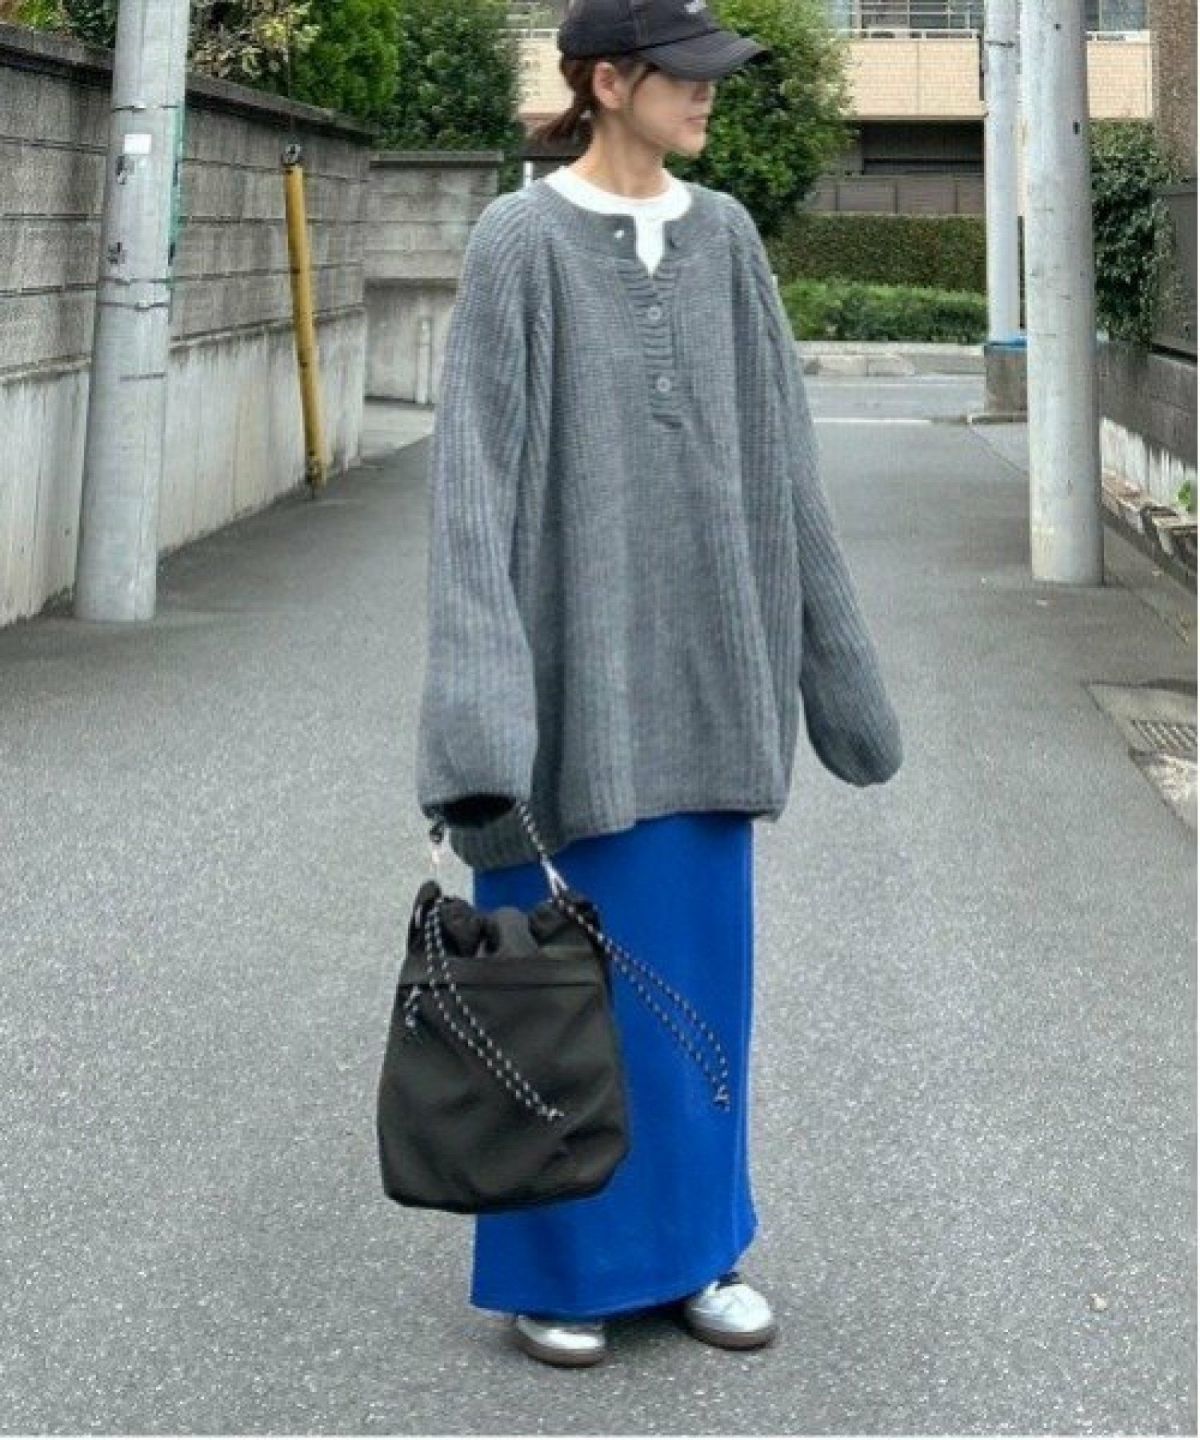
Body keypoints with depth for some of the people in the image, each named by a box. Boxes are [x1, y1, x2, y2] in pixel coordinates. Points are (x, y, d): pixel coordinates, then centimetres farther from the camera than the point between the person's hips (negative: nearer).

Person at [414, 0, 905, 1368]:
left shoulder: (725, 238, 7)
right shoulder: (516, 244, -8)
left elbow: (777, 457, 11)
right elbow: (475, 474, -13)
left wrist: (831, 659, 12)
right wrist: (480, 714, -21)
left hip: (701, 654, 5)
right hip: (573, 649, -5)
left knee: (694, 952, 11)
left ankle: (690, 1243, 24)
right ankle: (549, 1261, 17)